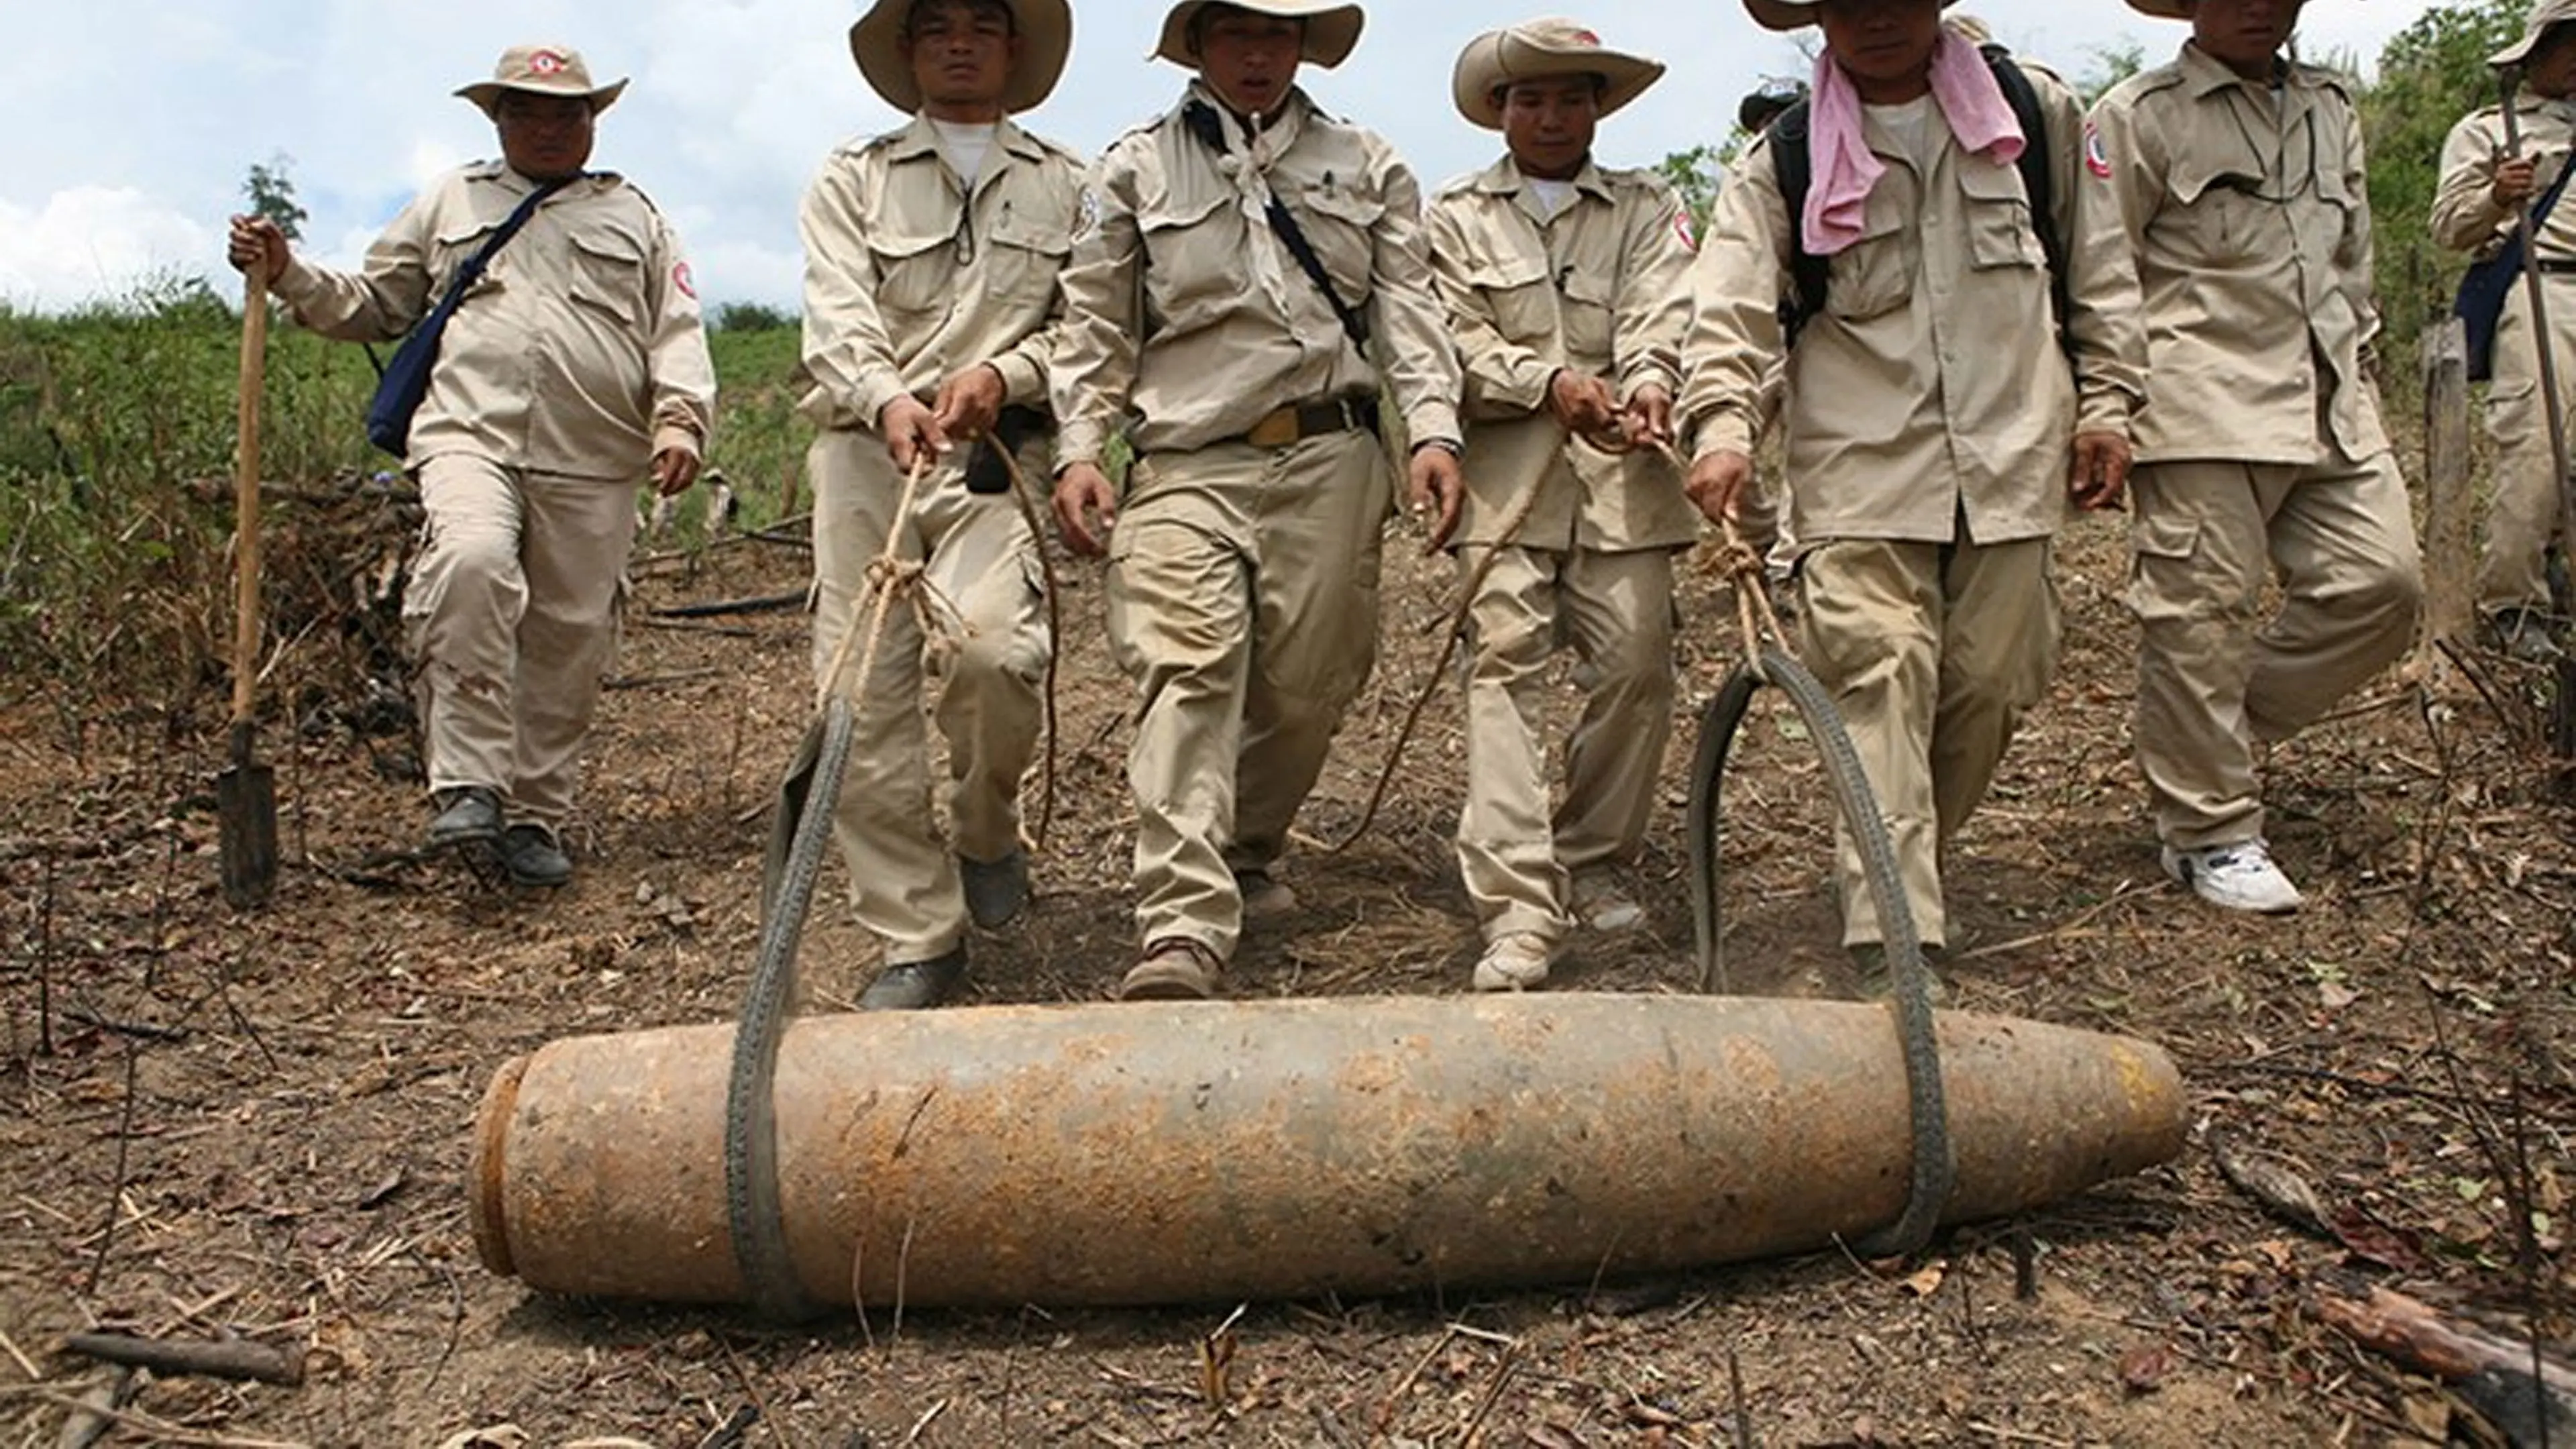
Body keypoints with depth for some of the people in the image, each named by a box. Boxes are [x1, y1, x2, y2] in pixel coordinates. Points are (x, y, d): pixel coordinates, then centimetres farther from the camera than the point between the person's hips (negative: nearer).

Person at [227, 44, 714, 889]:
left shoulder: (633, 216, 21)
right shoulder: (449, 203, 23)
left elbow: (676, 332, 11)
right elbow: (372, 308, 25)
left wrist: (680, 421, -5)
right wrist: (287, 275, 8)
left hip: (595, 467, 1)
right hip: (470, 436, -1)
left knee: (570, 642, 0)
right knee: (470, 565, -31)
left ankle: (536, 817, 13)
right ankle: (468, 785, -24)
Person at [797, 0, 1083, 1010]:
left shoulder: (1066, 184, 18)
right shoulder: (853, 178, 17)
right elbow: (836, 317, 0)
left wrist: (1004, 373, -12)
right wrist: (887, 398, -20)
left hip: (999, 455, -1)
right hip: (866, 449, 2)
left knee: (987, 646, -27)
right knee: (863, 691, -5)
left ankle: (986, 835, 4)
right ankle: (917, 939, 5)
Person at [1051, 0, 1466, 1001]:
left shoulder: (1367, 167, 17)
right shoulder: (1133, 169, 14)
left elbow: (1408, 308, 9)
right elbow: (1095, 327, 10)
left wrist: (1433, 429, -6)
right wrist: (1078, 450, -2)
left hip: (1331, 458, 2)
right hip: (1187, 463, -2)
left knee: (1308, 682, 3)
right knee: (1185, 670, -17)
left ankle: (1245, 854, 28)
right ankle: (1184, 931, -23)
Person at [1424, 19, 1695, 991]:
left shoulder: (1647, 209, 16)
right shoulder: (1459, 215, 15)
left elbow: (1659, 315, -1)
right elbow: (1458, 338, 2)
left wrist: (1647, 383, -24)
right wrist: (1551, 382, -16)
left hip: (1620, 472, 2)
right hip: (1506, 472, -1)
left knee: (1636, 666, -2)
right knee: (1506, 663, -12)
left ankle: (1590, 866, 18)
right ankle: (1518, 907, -15)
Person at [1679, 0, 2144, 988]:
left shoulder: (2037, 112, 9)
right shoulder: (1784, 164, 3)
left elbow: (2096, 267, 15)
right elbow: (1730, 307, -9)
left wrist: (2104, 403, 10)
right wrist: (1722, 429, -25)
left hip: (2011, 460, 3)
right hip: (1860, 473, -3)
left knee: (1988, 684, 6)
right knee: (1881, 684, -14)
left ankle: (1898, 879, 27)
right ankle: (1894, 944, -15)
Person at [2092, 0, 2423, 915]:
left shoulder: (2331, 110, 19)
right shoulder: (2140, 116, 0)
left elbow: (2355, 258, 26)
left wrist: (2356, 362, 19)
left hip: (2330, 403, 7)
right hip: (2205, 407, -7)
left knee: (2380, 583, -1)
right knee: (2200, 613, -5)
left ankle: (2222, 727, 19)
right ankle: (2209, 834, 6)